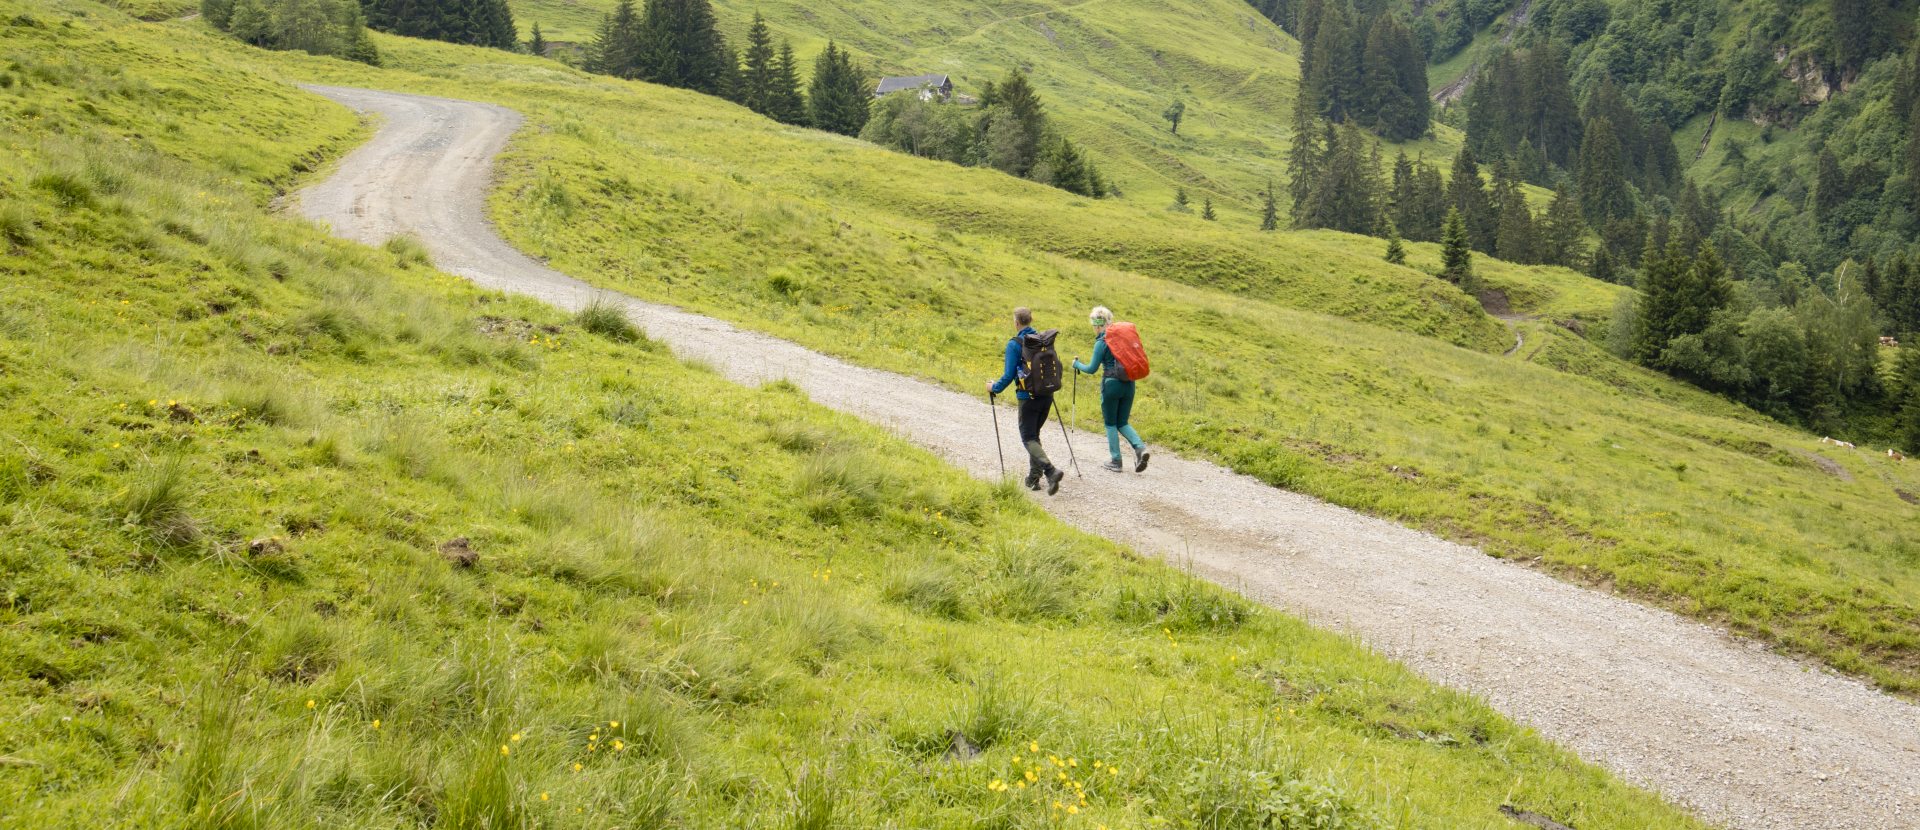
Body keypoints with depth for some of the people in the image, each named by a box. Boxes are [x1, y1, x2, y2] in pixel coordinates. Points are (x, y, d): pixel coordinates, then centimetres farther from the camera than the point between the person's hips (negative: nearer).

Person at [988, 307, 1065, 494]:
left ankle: (1051, 471, -22)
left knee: (1029, 438, -1)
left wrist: (994, 388, 5)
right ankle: (1034, 478, 18)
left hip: (1028, 397, -6)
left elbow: (1009, 375, -12)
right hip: (1047, 396, 6)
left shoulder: (1014, 344, -11)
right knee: (1034, 435, 19)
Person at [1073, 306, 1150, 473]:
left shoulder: (1101, 343, -11)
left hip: (1111, 384, -6)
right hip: (1128, 384, 6)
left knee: (1111, 424, 8)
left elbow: (1092, 368, -8)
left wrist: (1077, 365, 10)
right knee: (1123, 423, 14)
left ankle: (1116, 462, 9)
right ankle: (1140, 448, -10)